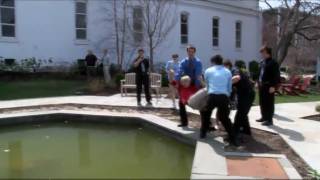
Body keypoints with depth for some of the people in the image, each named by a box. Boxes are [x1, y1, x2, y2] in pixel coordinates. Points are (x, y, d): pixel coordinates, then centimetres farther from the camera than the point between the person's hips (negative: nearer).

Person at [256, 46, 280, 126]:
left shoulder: (273, 63, -11)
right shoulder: (262, 62, 14)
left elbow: (276, 76, -15)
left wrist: (273, 86, -20)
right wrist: (258, 82, 16)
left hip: (269, 86, -8)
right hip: (261, 85, 8)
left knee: (269, 103, -3)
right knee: (262, 102, 15)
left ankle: (269, 120, 3)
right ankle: (264, 117, 28)